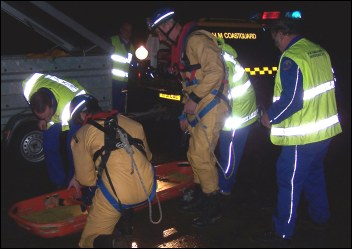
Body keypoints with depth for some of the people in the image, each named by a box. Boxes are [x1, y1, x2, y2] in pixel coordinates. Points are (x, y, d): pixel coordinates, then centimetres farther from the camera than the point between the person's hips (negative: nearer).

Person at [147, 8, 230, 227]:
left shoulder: (196, 40, -14)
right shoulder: (181, 47, 18)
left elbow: (216, 70, -25)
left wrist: (194, 97, -24)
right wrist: (185, 113, 22)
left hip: (211, 105, -10)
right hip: (198, 108, 10)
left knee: (201, 156, -9)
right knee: (195, 154, 17)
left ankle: (213, 208, 3)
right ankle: (201, 197, 33)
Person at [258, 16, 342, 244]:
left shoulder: (291, 58, -20)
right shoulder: (320, 51, 6)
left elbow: (291, 100, -24)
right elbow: (330, 85, 16)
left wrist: (270, 116, -9)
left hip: (303, 136, -9)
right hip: (326, 129, 9)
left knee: (289, 181, 2)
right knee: (314, 172, 26)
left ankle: (283, 232, 12)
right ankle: (321, 216, 41)